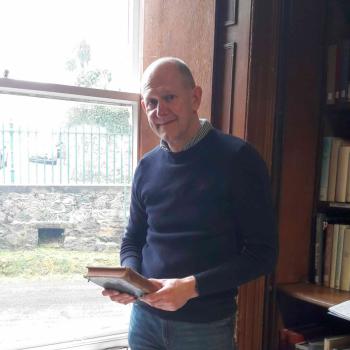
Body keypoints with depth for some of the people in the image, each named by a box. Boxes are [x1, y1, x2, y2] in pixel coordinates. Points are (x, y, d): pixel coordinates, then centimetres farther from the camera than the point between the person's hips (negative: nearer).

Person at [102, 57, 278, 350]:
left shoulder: (238, 158, -12)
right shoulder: (147, 166, 3)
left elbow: (262, 253, -13)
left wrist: (192, 286, -22)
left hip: (207, 325, -4)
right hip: (144, 317, 5)